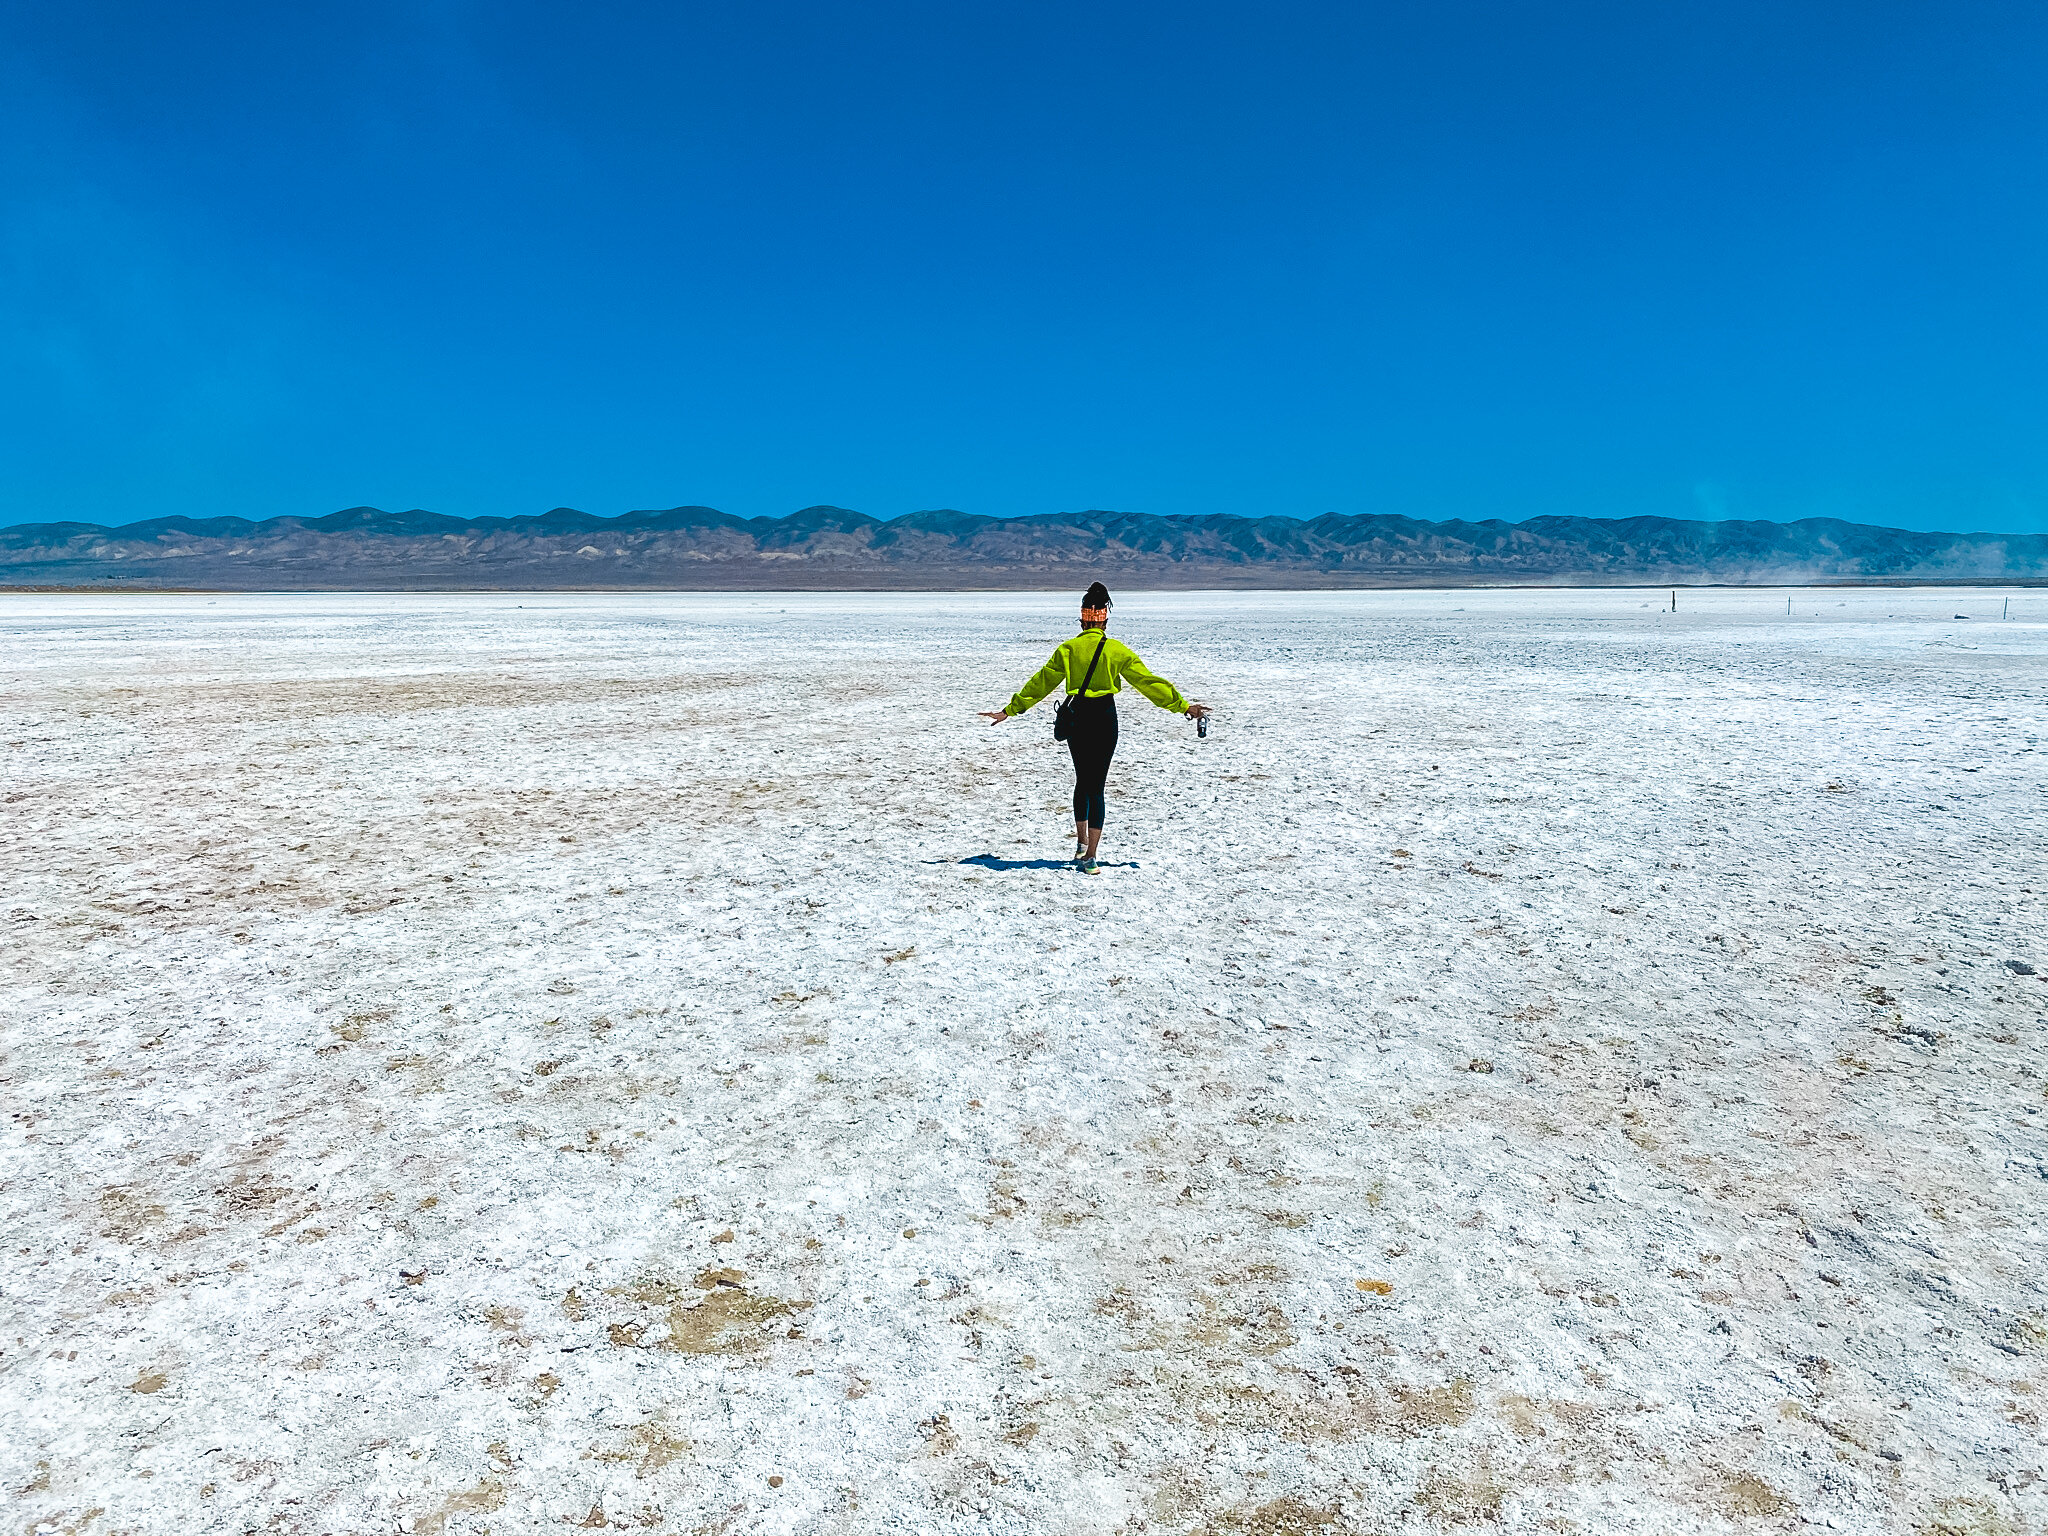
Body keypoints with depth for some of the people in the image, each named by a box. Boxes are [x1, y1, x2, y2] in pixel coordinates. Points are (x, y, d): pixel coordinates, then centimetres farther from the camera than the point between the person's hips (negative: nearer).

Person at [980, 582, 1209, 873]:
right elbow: (1148, 681, -1)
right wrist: (1184, 706, 6)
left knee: (1082, 780, 21)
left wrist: (1009, 710, 8)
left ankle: (1081, 843, 30)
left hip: (1076, 718, 2)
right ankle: (1090, 856, -1)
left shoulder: (1068, 649, -1)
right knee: (1096, 785, 2)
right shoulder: (1117, 650, -4)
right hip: (1105, 718, -2)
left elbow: (1041, 682, 1)